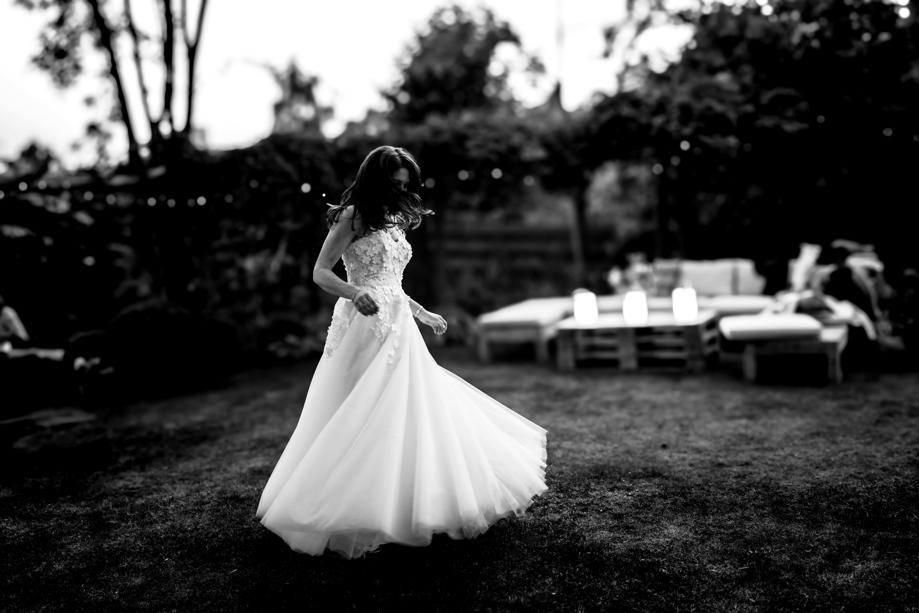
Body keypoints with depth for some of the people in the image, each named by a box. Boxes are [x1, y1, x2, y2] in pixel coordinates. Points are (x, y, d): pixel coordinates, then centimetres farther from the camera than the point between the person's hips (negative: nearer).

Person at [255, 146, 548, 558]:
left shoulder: (396, 222, 18)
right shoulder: (353, 217, -4)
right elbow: (320, 273, -9)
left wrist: (423, 314, 24)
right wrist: (355, 293, -27)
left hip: (399, 328, 8)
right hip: (364, 326, -7)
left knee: (408, 413, 7)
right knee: (359, 420, -4)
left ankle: (402, 509, 17)